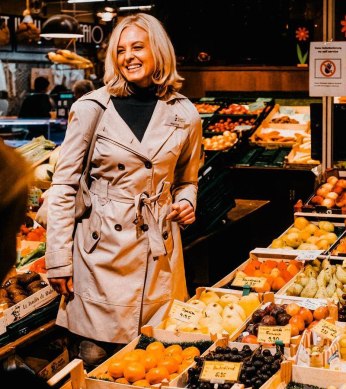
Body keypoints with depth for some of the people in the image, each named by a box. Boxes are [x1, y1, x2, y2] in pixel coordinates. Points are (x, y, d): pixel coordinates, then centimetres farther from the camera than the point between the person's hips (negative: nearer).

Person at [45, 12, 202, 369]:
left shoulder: (184, 114, 5)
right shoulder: (90, 108, -4)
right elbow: (63, 186, -1)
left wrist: (185, 202, -2)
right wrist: (58, 259, -4)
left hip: (160, 251, 2)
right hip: (102, 247, -2)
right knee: (95, 356, 2)